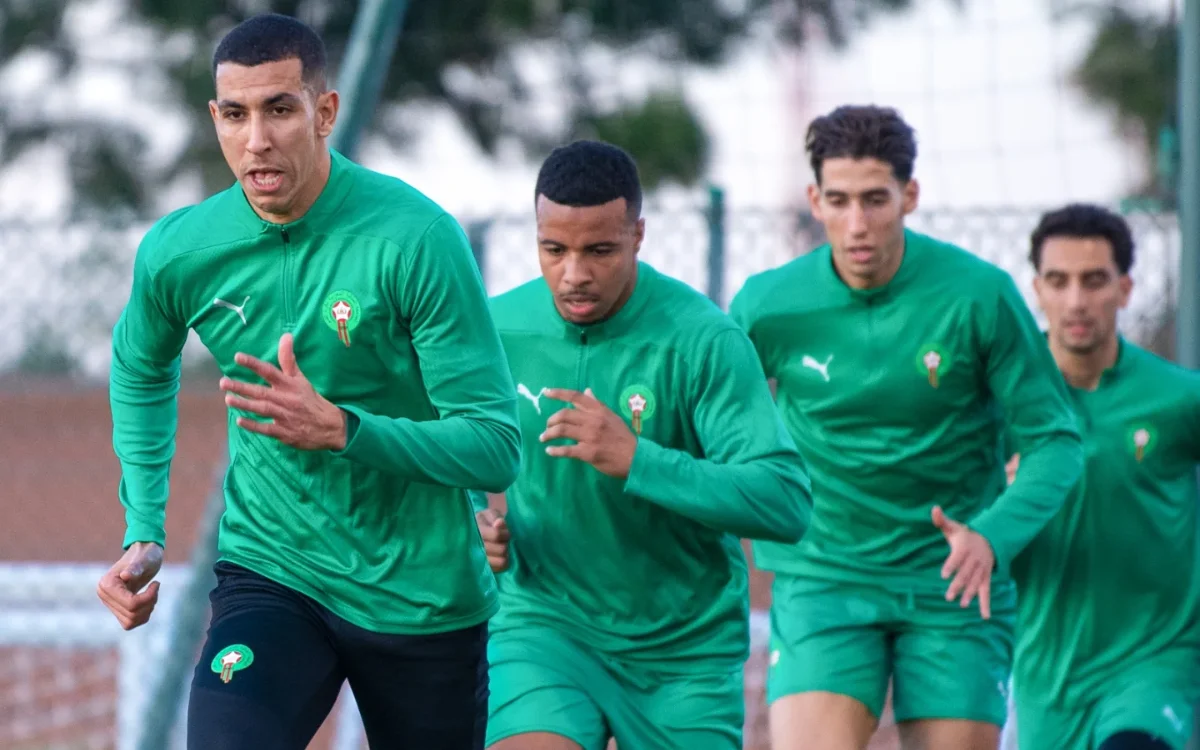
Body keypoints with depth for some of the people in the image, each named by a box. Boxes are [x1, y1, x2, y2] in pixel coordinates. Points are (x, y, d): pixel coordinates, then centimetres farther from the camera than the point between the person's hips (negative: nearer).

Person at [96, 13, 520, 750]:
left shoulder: (416, 238, -18)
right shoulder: (179, 252, -6)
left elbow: (497, 448, -18)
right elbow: (142, 370, 19)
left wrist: (342, 430, -31)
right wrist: (144, 531, 10)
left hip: (422, 597, -1)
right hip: (270, 573, 1)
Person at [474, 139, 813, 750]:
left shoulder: (702, 340, -15)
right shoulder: (499, 328, -3)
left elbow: (786, 504, -23)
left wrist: (635, 460, -32)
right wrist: (469, 525, -6)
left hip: (686, 650, -1)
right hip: (544, 624, 1)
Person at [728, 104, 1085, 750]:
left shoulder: (980, 296, -10)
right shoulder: (767, 306, -6)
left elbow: (1056, 440, -7)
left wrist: (993, 537, -22)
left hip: (952, 587, 0)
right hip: (822, 581, 0)